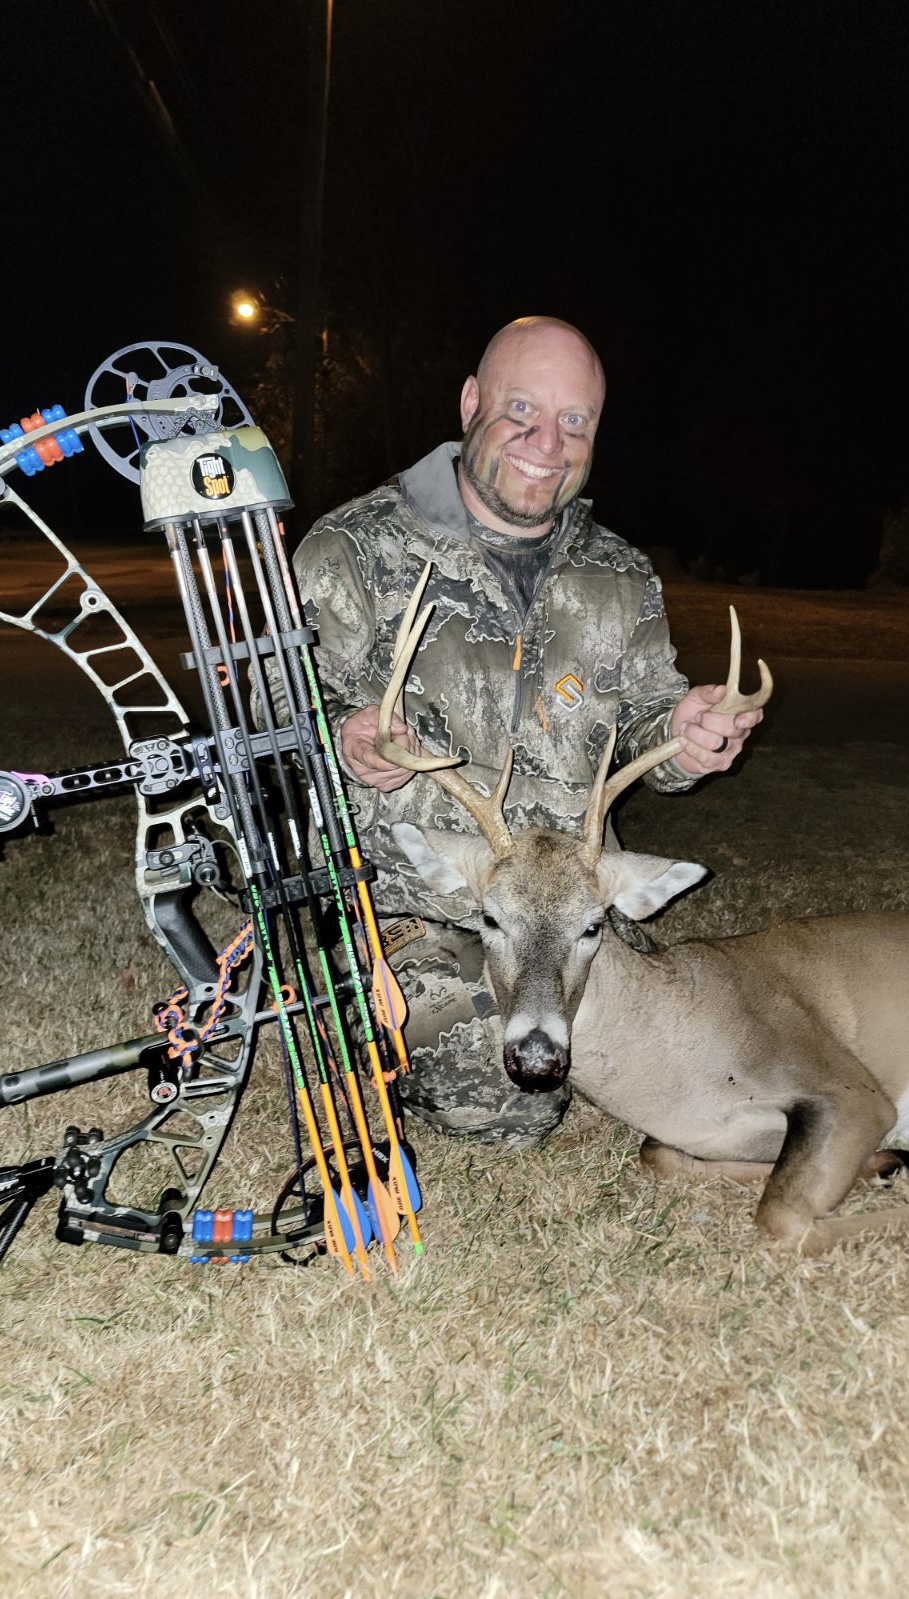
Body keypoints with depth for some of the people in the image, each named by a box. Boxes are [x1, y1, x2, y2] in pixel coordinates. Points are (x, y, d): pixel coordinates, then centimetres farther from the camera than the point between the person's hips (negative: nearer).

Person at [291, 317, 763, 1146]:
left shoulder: (621, 579, 4)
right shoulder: (356, 549, -10)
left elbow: (639, 720, 11)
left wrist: (680, 731, -14)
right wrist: (344, 739, -33)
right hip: (415, 898, -5)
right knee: (510, 1110, -9)